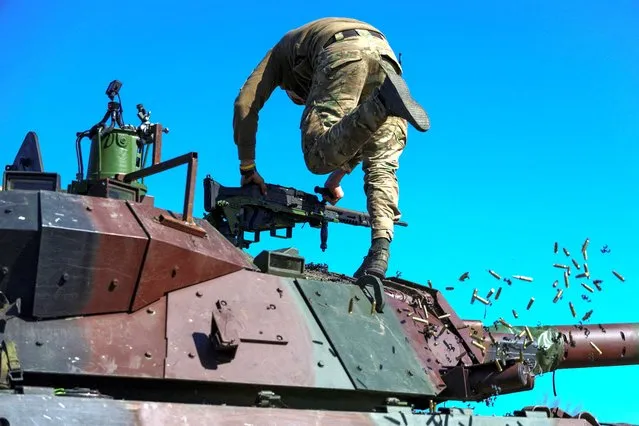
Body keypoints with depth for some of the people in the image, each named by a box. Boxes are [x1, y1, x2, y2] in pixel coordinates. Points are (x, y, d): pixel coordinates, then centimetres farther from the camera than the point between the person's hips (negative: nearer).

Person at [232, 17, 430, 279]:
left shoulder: (282, 50, 36)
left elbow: (245, 104, 20)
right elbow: (366, 136, 40)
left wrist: (247, 167, 22)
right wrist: (338, 174, 43)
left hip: (343, 51, -5)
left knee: (319, 156, -14)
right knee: (381, 168, 7)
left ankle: (382, 101, -35)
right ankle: (380, 251, -14)